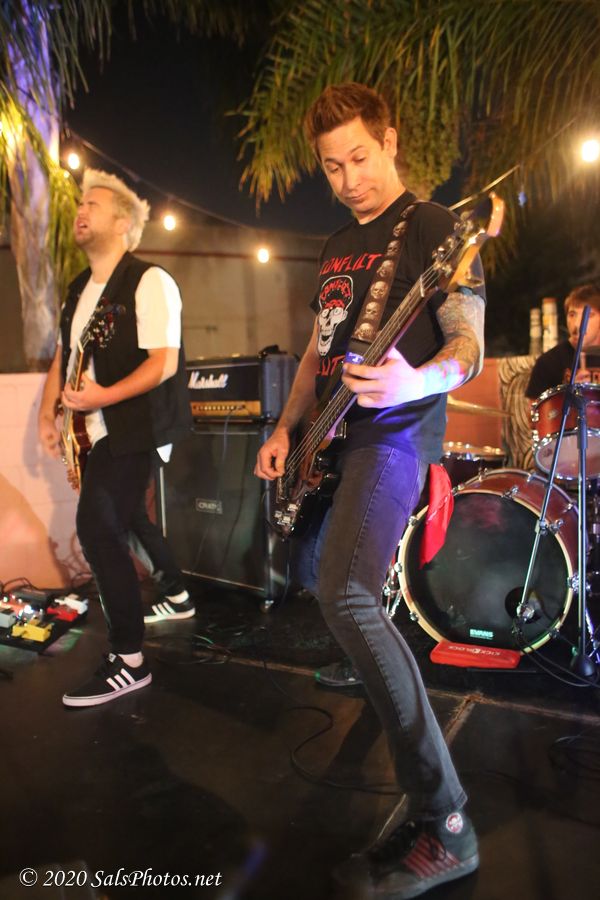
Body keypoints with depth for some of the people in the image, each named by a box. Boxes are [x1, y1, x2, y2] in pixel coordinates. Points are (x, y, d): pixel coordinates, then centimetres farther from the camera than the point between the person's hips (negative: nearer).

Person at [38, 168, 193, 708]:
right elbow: (64, 354, 18)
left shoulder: (149, 282, -11)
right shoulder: (79, 290, 15)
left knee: (98, 526, -15)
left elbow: (164, 362, -19)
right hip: (101, 430, 9)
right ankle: (178, 597, 40)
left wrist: (105, 396, -28)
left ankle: (128, 661, -6)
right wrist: (47, 412, 5)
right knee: (126, 516, 18)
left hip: (135, 428, -9)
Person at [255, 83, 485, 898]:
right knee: (310, 572, 20)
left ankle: (442, 824, -19)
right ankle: (379, 670, 47)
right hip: (337, 433, 9)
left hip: (396, 431, -9)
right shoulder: (338, 245, 19)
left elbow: (470, 345, -15)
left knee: (347, 595, -26)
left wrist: (419, 381, -36)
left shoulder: (434, 228, -5)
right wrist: (287, 427, 11)